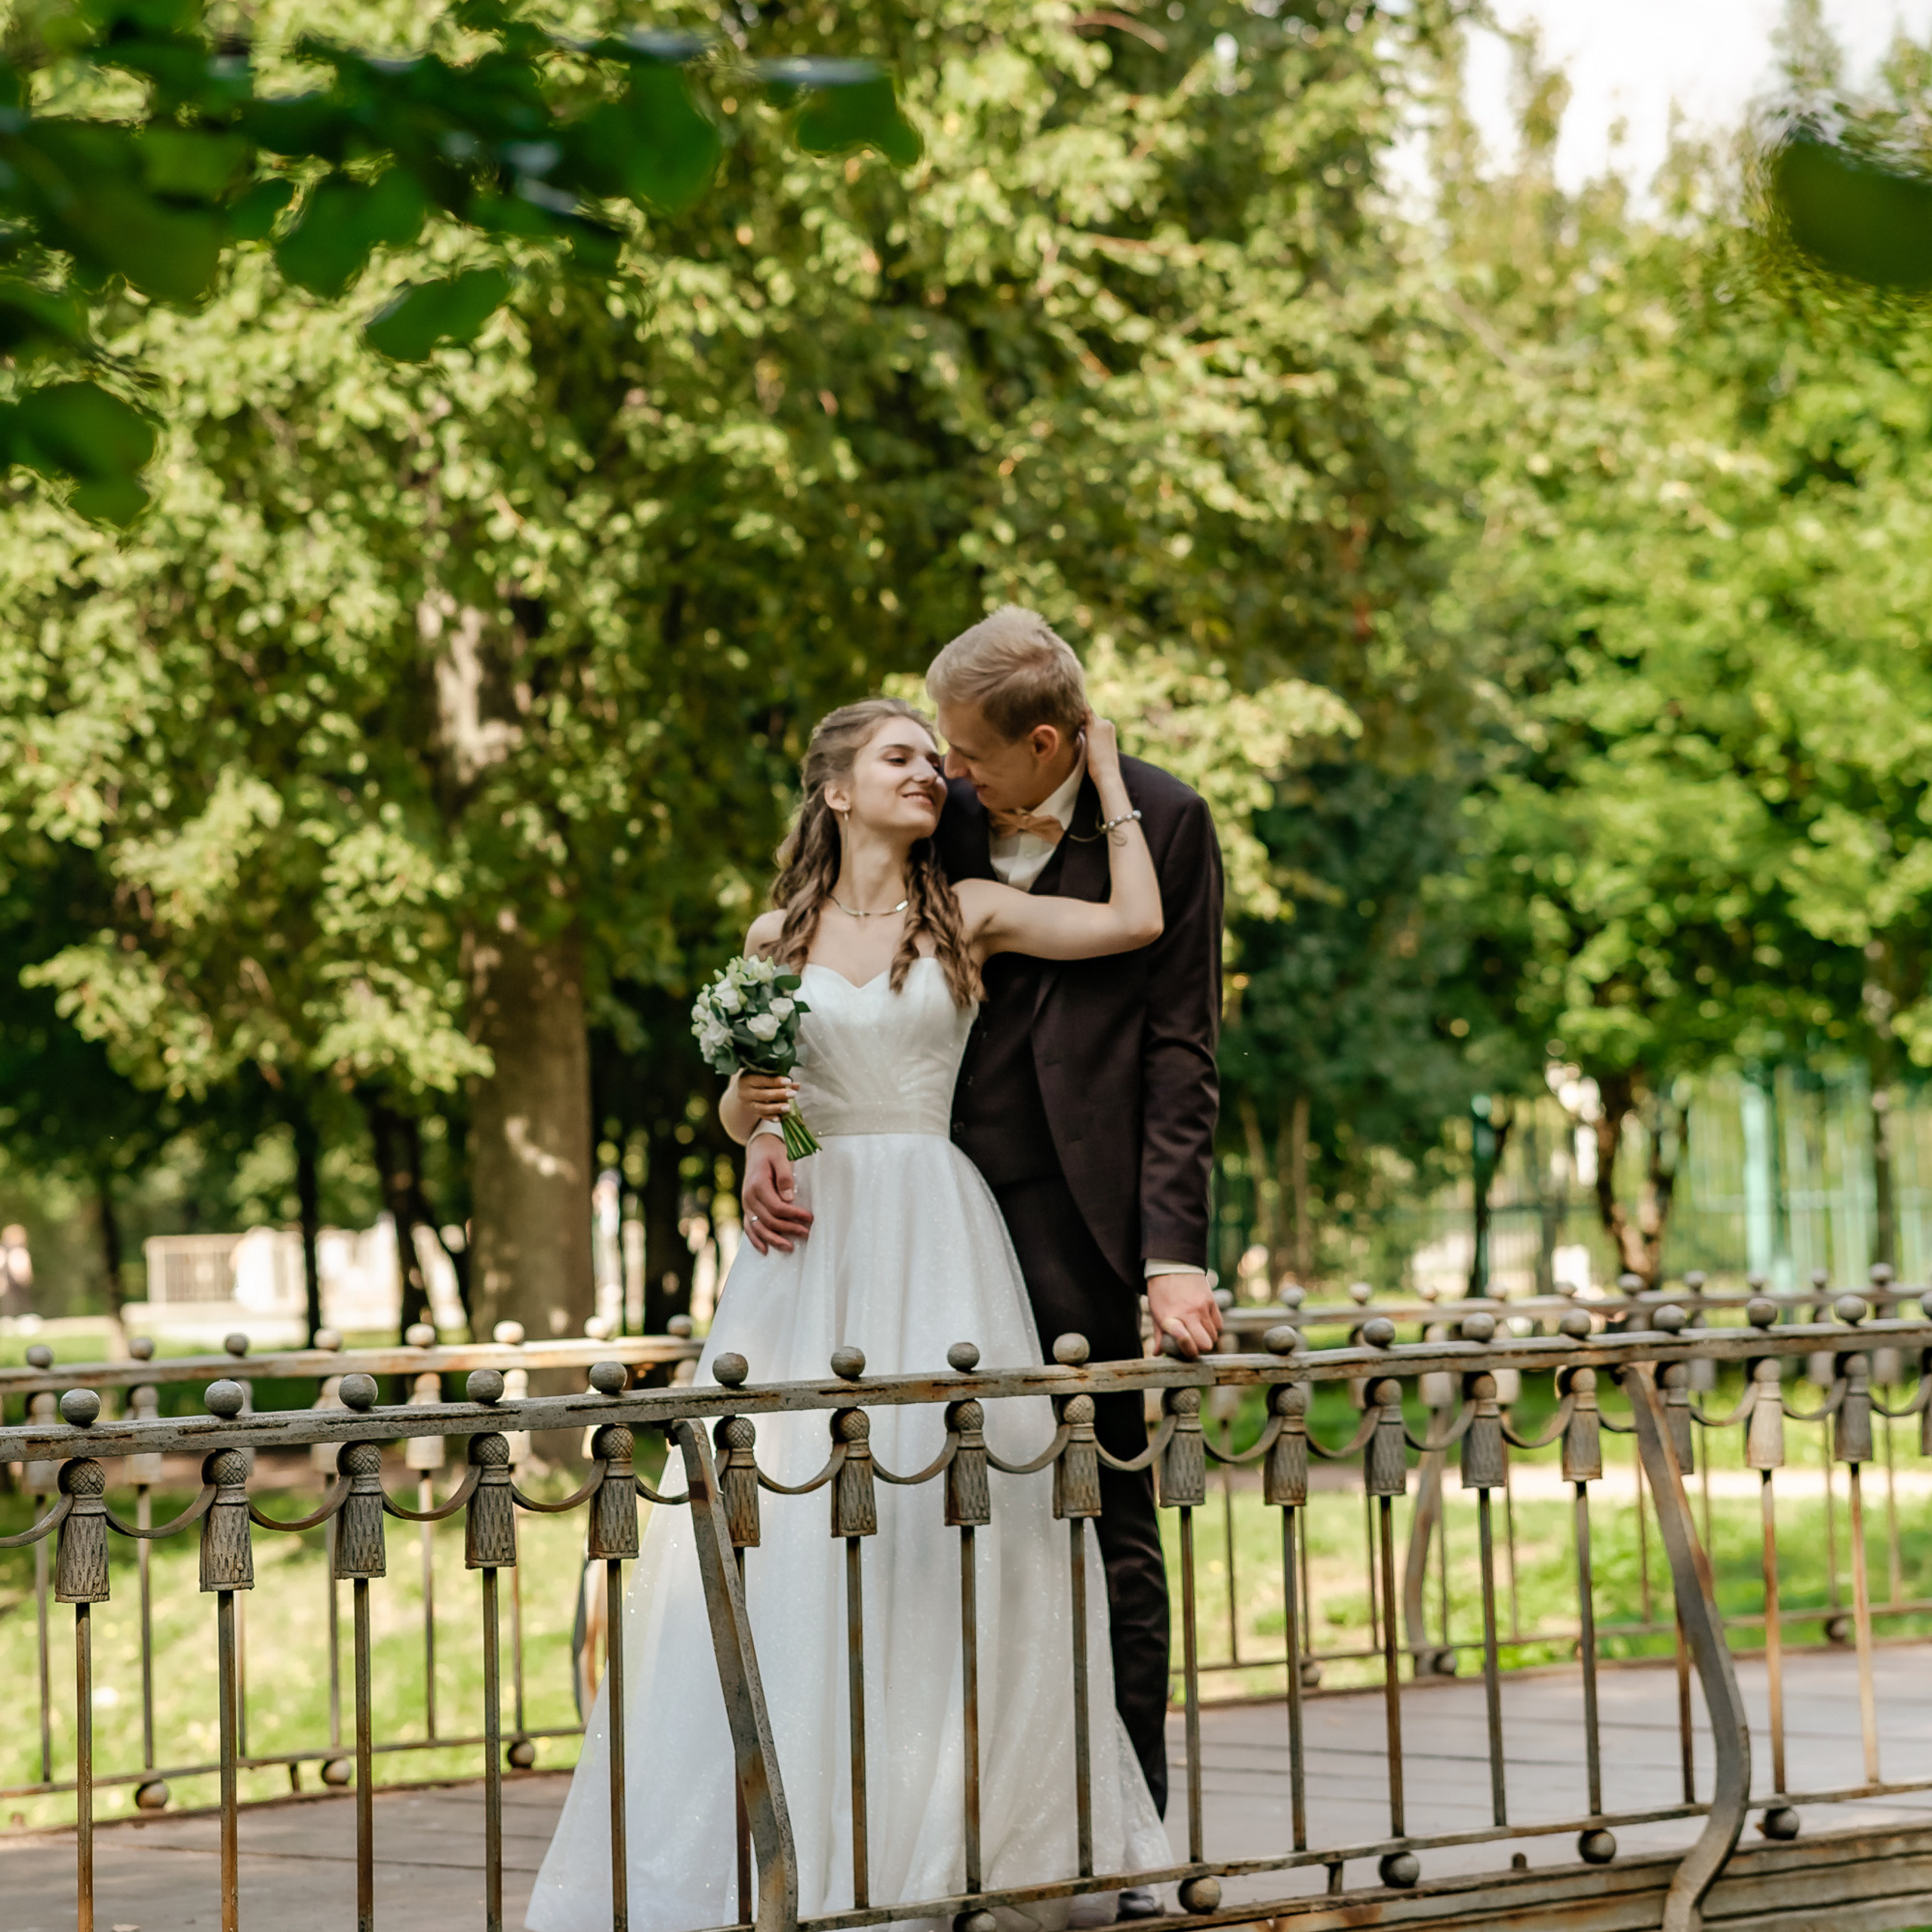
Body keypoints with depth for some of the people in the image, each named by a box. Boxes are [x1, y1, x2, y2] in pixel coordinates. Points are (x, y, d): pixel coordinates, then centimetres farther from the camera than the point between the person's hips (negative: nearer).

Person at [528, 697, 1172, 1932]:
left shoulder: (970, 916, 6)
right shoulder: (778, 938, 10)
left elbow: (1136, 919, -6)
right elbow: (739, 1104, 15)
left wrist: (1106, 776, 4)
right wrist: (746, 1103, -8)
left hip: (937, 1239, -1)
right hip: (810, 1240, 2)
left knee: (943, 1505, -6)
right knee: (785, 1521, -4)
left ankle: (968, 1828, 2)